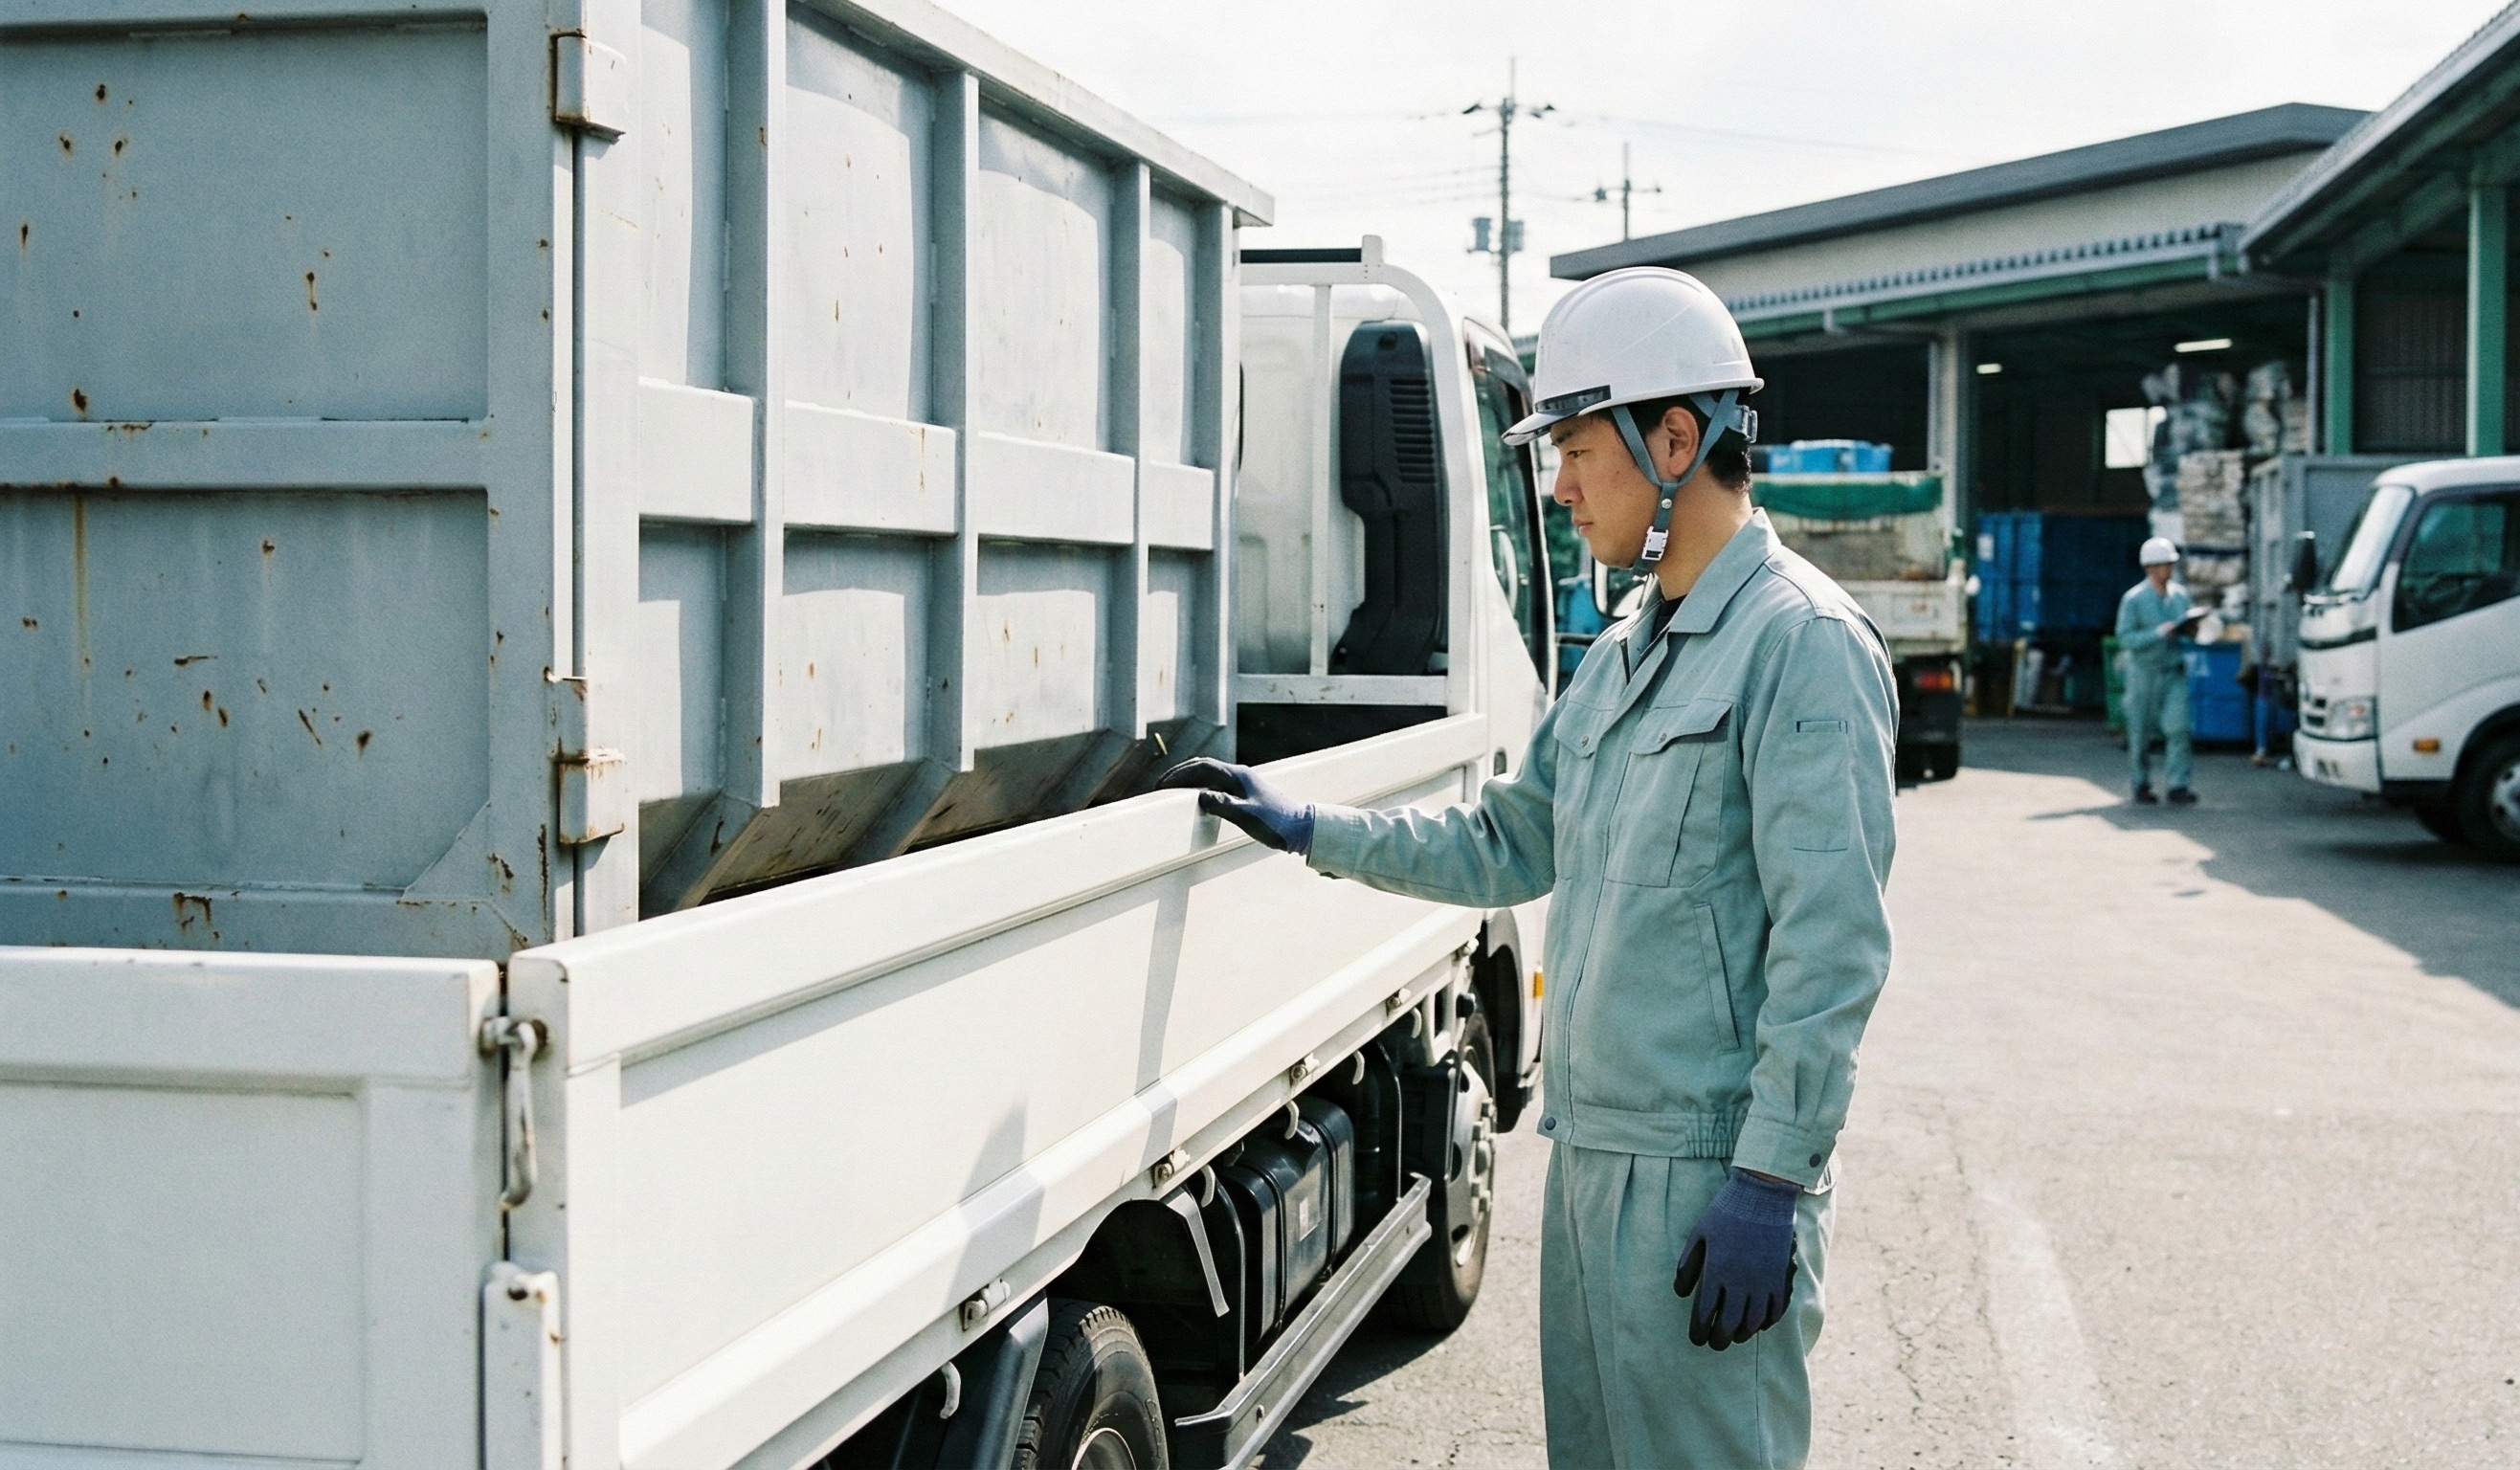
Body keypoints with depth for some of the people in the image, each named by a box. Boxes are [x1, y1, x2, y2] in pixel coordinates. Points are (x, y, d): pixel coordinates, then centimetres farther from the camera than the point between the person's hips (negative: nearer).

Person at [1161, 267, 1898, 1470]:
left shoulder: (1803, 643, -14)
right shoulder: (1622, 658, 15)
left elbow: (1832, 948, -19)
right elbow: (1509, 846, 24)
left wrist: (1772, 1180, -21)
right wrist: (1307, 830, 20)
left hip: (1706, 1174, -9)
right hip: (1592, 1149, 9)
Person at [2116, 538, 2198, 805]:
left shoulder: (2179, 595, 7)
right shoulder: (2133, 599, -8)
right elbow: (2125, 637, -13)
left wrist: (2191, 626, -5)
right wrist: (2160, 632, -22)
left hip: (2174, 671, 3)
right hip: (2143, 672, -3)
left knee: (2177, 725, -10)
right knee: (2141, 730, 5)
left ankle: (2178, 786, -10)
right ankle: (2141, 786, 19)